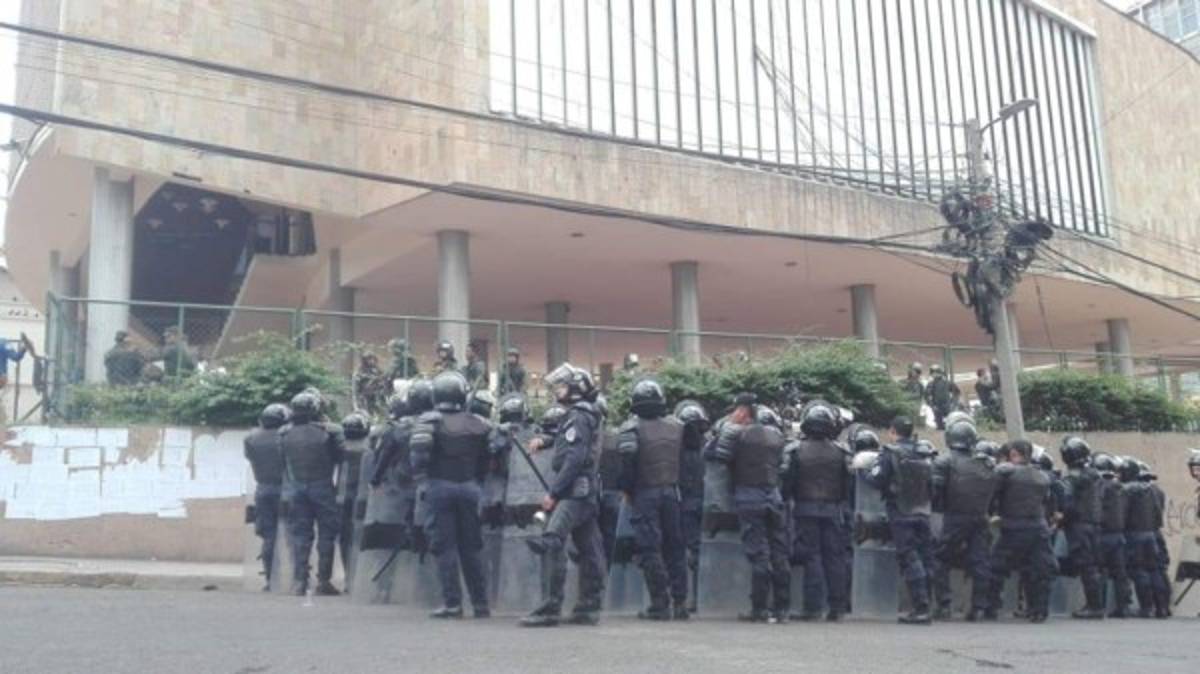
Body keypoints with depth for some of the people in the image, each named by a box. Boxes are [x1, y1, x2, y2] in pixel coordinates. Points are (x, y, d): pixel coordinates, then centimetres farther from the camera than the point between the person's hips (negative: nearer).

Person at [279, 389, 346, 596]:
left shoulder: (284, 434, -2)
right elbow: (340, 455, -3)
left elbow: (282, 461, 3)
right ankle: (323, 580, 6)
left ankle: (299, 582, 7)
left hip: (295, 489, 2)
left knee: (299, 536, 9)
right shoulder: (327, 432, -10)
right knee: (326, 533, 8)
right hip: (322, 488, -2)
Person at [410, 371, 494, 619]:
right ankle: (480, 602, 14)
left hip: (440, 486, -3)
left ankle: (452, 602, 1)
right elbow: (486, 458, 5)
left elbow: (420, 452, -19)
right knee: (472, 546, 10)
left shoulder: (429, 421, -6)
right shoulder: (478, 423, 4)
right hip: (469, 486, 3)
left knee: (445, 545, 3)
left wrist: (418, 473, -3)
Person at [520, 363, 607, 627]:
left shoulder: (578, 417, -12)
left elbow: (573, 459, -20)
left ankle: (550, 608, -17)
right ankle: (589, 608, 18)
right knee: (588, 549, 11)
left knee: (551, 544, -15)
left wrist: (553, 492, -20)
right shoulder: (589, 414, 18)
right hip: (588, 492, 11)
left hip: (574, 491, -11)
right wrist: (544, 440, 18)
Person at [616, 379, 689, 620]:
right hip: (672, 492, 4)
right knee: (675, 547, 12)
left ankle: (660, 605, 1)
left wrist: (627, 489, -10)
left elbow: (627, 457, -20)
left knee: (650, 549, 1)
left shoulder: (632, 427, -6)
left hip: (645, 493, -4)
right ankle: (680, 602, 14)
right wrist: (678, 482, 12)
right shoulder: (678, 426, 8)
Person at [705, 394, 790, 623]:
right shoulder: (777, 434, 11)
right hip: (775, 495, 5)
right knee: (779, 553, 7)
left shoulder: (736, 432, -8)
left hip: (749, 496, -5)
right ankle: (781, 608, 12)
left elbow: (711, 454, -8)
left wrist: (727, 425, 1)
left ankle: (760, 609, -1)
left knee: (757, 553, -3)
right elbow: (784, 463, 14)